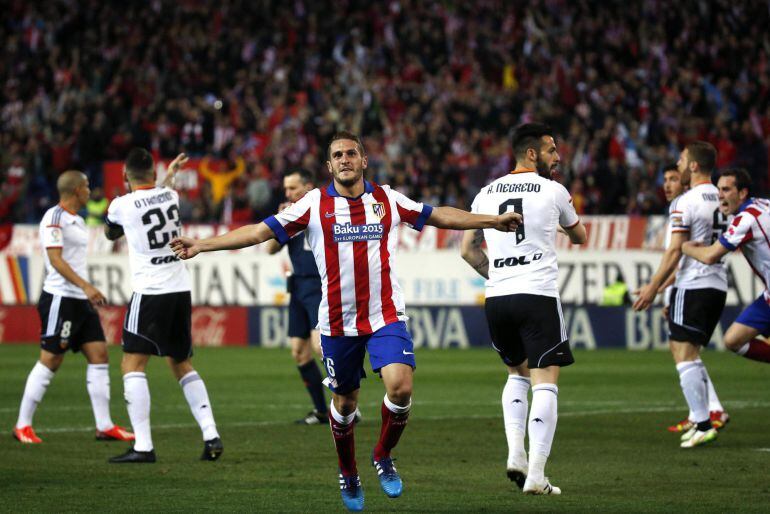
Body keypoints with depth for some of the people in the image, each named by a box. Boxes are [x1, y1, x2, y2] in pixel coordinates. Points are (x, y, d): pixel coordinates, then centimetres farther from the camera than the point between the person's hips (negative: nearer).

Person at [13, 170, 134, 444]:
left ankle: (104, 426, 3)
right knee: (50, 360, -6)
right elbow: (55, 258, -20)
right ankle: (23, 425, 3)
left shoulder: (77, 220, 17)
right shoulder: (54, 217, -11)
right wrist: (85, 286, -27)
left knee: (99, 355, 2)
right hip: (60, 298, -9)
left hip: (82, 300, 9)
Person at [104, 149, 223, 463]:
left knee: (132, 364, -4)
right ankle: (211, 436, 8)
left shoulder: (121, 205, -8)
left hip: (150, 292, -6)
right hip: (181, 289, 6)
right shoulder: (170, 196, 4)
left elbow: (110, 234, 16)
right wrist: (170, 175, 48)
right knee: (182, 365, 17)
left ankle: (143, 446, -14)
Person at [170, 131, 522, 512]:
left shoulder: (387, 200, 5)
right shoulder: (315, 204, 0)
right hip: (337, 321, 0)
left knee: (400, 387, -19)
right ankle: (348, 474, 32)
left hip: (386, 316, 0)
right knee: (344, 401, 9)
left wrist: (494, 221, 16)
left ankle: (383, 457, 7)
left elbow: (440, 216, 17)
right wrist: (201, 245, -7)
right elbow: (259, 232, -1)